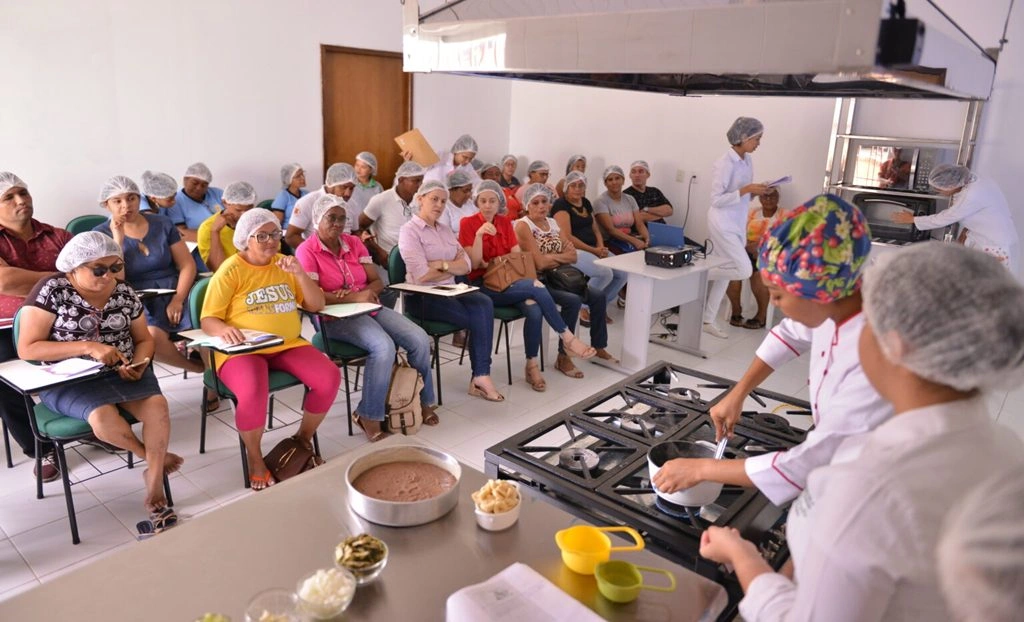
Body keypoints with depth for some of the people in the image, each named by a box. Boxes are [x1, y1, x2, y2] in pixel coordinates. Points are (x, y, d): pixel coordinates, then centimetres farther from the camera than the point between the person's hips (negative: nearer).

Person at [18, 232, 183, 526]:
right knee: (103, 415, -34)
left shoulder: (124, 292, 5)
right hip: (68, 380, -3)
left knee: (157, 403, -26)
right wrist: (87, 347, -22)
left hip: (121, 372, 3)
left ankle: (154, 491, -20)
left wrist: (138, 364, -9)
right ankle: (154, 457, -5)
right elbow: (27, 349, -11)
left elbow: (144, 339, 14)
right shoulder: (51, 290, -7)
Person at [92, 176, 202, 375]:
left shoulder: (162, 224, 10)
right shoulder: (101, 234, 4)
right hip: (138, 303, -2)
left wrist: (178, 300, -10)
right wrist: (118, 240, -12)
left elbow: (187, 265, 5)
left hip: (174, 295, 2)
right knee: (152, 336, -35)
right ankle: (201, 367, -11)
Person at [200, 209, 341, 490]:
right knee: (252, 394, -36)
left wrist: (300, 274, -8)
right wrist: (224, 329, -28)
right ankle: (255, 458, -5)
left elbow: (316, 305, 7)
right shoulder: (230, 270, -3)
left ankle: (303, 440, 6)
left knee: (330, 378, -21)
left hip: (288, 345, 5)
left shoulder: (284, 264, 11)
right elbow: (208, 320, -5)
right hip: (244, 350, -4)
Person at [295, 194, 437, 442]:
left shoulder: (354, 242, 10)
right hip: (336, 317, -6)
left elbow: (377, 282, 9)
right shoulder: (307, 251, -7)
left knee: (420, 339, -12)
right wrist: (354, 296, -25)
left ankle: (423, 400, 7)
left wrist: (366, 292, -15)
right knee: (384, 346, -32)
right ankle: (368, 415, -17)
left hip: (370, 308, 6)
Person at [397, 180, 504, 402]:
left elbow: (466, 266, 7)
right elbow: (422, 275, -15)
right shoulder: (409, 231, -5)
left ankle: (480, 375, -24)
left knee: (484, 304, -24)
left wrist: (443, 264, -12)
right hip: (422, 297, -6)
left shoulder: (445, 231, 18)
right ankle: (481, 375, -7)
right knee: (480, 316, -22)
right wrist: (453, 267, -1)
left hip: (449, 292, 6)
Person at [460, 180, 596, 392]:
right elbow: (474, 264, -9)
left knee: (534, 309, -28)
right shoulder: (468, 223, -1)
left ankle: (532, 365, -14)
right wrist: (479, 234, -22)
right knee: (536, 287, -28)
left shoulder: (505, 223, 13)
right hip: (482, 285, -5)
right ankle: (567, 337, -16)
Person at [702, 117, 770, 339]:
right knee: (744, 270, -13)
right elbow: (716, 199, -19)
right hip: (723, 224, -8)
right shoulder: (724, 163, -17)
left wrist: (756, 191, -3)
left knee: (724, 273, 10)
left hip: (737, 224, 8)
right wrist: (746, 190, -22)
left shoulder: (748, 161, 8)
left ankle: (708, 321, 18)